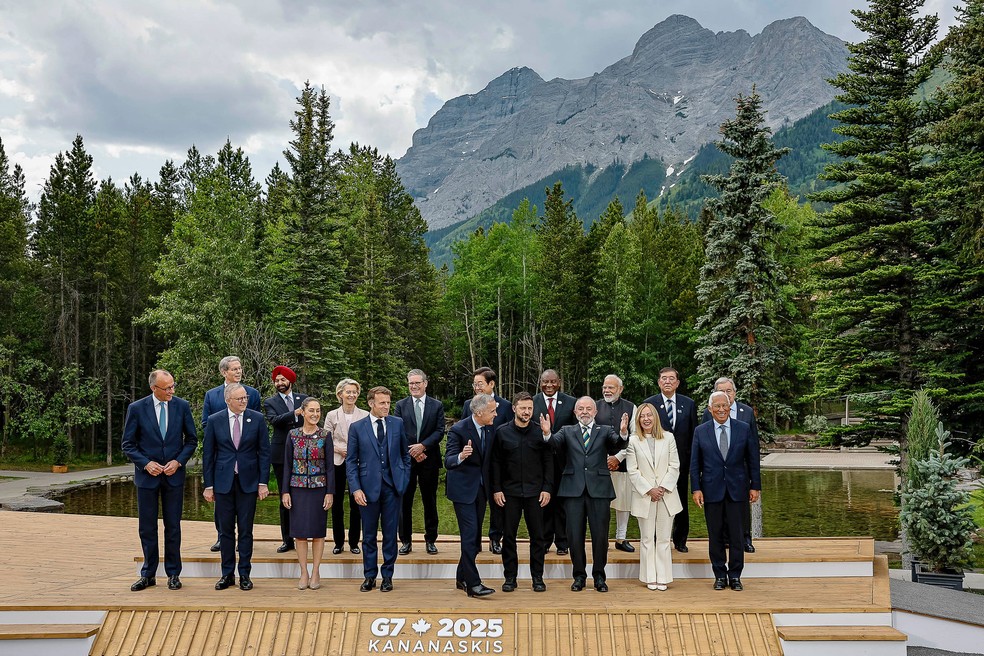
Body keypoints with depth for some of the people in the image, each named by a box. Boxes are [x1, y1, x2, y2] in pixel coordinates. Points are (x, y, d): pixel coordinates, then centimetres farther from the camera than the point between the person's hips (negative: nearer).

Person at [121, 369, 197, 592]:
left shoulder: (182, 406, -2)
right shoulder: (136, 408, -6)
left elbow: (191, 439, 5)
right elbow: (128, 444, -1)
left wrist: (178, 461, -9)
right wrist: (146, 464, -14)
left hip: (174, 474, 1)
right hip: (147, 475, 0)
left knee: (173, 526, 6)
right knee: (147, 527, 7)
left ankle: (173, 574, 16)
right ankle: (148, 574, 18)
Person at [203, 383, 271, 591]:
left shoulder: (257, 419, -1)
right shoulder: (214, 421, 0)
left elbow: (264, 452, 1)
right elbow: (208, 454, 3)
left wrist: (263, 482, -4)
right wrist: (208, 485, 0)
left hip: (248, 481, 0)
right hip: (223, 482, 0)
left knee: (246, 530, 4)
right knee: (225, 530, 7)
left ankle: (245, 574, 13)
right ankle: (227, 574, 16)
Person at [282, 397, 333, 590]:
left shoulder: (325, 435, -2)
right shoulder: (293, 435, 2)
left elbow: (330, 466, -2)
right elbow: (287, 465, 4)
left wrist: (330, 492, -6)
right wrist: (285, 491, -1)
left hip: (319, 488, -1)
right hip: (298, 489, 1)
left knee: (318, 531, 4)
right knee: (299, 531, 4)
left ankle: (316, 573, 12)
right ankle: (304, 573, 12)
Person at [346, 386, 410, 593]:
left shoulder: (397, 424, 4)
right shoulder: (357, 427, 0)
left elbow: (405, 453, 12)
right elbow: (351, 461, 0)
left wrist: (405, 480, 5)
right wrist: (356, 488, -8)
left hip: (393, 486, 1)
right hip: (368, 487, -1)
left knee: (390, 533, 6)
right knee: (369, 535, 8)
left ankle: (387, 575, 17)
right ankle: (369, 576, 19)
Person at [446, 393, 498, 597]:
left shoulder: (490, 430, 3)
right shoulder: (458, 430, -16)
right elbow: (448, 461, -22)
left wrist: (492, 488, 11)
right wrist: (461, 456, -42)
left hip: (481, 489, 7)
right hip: (463, 489, -7)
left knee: (474, 535, 11)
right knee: (470, 535, -12)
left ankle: (462, 578, 24)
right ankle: (473, 583, -10)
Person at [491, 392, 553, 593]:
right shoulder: (502, 433, 3)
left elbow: (548, 461, 4)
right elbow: (496, 463, 4)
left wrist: (547, 488, -3)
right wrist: (496, 489, -2)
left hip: (535, 492, 0)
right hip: (510, 492, 0)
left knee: (537, 536, 3)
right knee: (508, 535, 4)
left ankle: (537, 577, 13)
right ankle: (510, 577, 13)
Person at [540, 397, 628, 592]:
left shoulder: (605, 431, 9)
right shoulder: (567, 431, 11)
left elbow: (617, 444, -10)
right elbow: (556, 443, -8)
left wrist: (623, 433, -32)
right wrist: (547, 434, -30)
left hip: (599, 489, -1)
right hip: (574, 489, 1)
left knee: (600, 535, 3)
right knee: (574, 535, 5)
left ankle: (599, 576, 16)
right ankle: (579, 576, 18)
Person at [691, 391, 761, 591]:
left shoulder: (744, 429, 2)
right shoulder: (701, 431, 2)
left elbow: (752, 460, 5)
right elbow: (695, 463, 3)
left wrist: (755, 486, 2)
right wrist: (696, 488, -4)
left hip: (737, 490, 0)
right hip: (712, 490, 0)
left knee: (737, 534, 3)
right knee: (715, 535, 6)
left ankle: (735, 575, 15)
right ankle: (720, 575, 16)